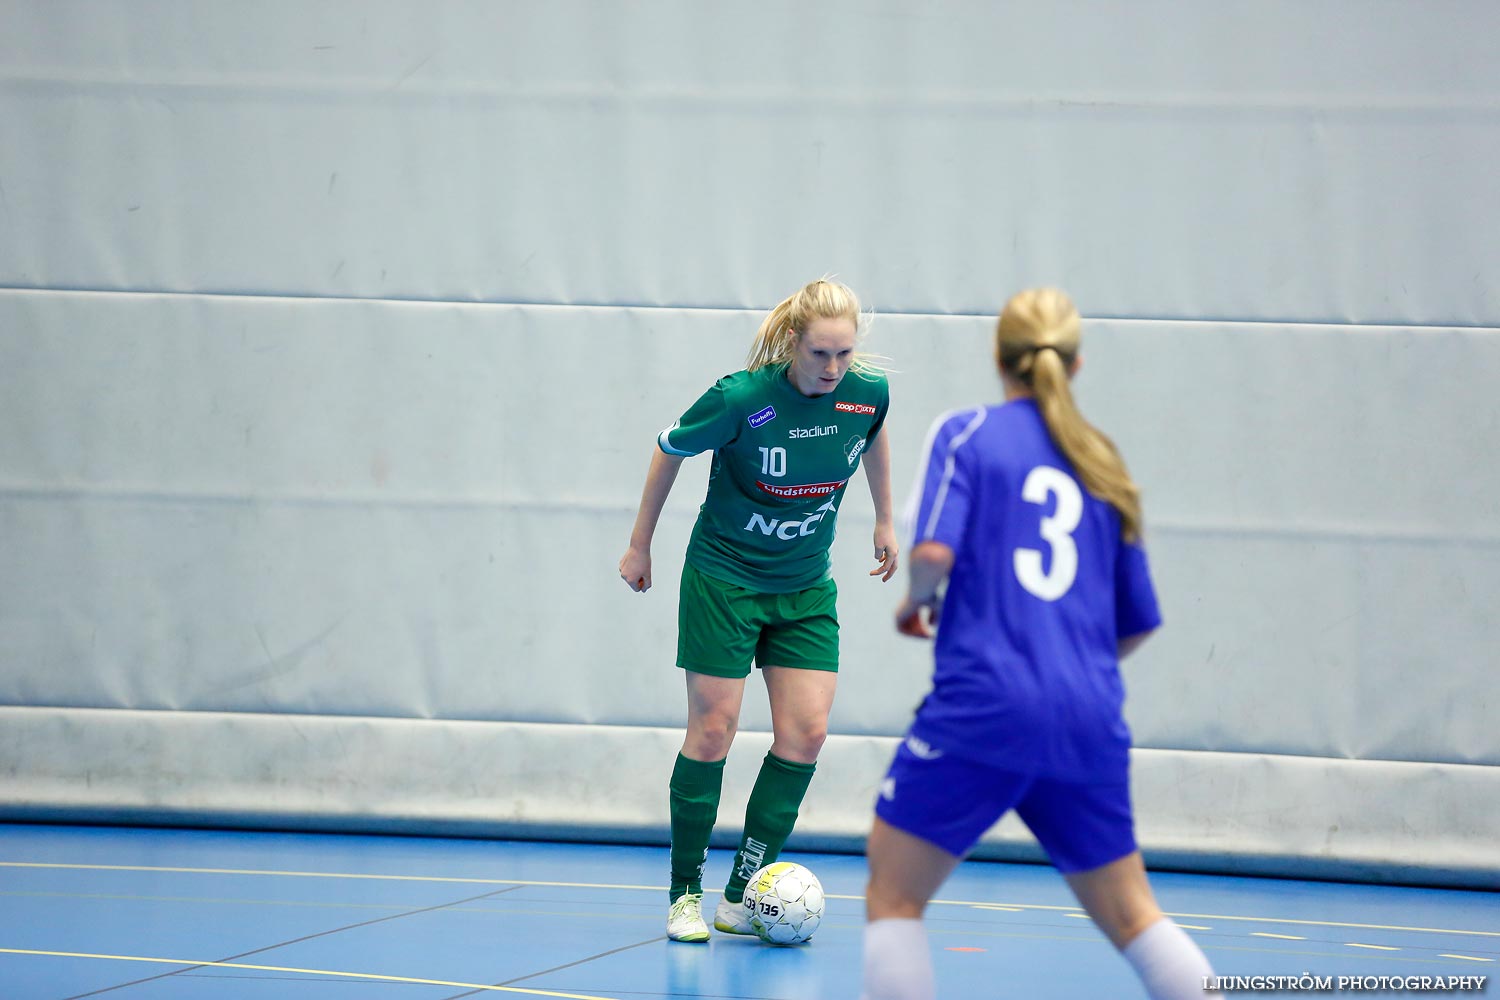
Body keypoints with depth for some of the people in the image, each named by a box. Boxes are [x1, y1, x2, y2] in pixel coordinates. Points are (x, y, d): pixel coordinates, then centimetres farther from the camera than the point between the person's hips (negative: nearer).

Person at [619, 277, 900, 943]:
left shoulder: (868, 392, -12)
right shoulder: (741, 397, -23)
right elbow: (671, 450, -5)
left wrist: (885, 520, 21)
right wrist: (640, 544, 3)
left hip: (806, 588, 4)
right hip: (723, 578, -4)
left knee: (805, 733, -5)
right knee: (712, 731, -3)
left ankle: (742, 897, 4)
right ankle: (685, 894, 11)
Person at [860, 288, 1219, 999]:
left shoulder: (965, 433, 3)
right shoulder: (1101, 464, 16)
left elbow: (933, 550, -13)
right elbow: (1135, 626, 18)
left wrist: (915, 601, 8)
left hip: (983, 706, -4)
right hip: (1089, 720, 5)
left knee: (893, 893, 5)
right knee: (1131, 915, 15)